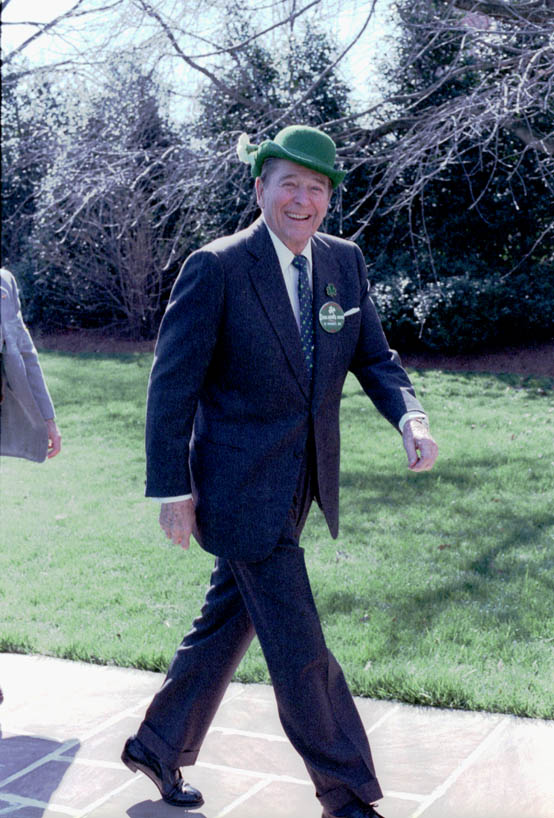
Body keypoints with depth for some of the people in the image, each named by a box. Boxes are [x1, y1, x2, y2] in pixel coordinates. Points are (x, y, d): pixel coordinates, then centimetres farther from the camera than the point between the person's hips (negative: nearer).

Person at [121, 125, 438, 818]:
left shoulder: (344, 262, 4)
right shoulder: (215, 269, -14)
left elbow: (374, 358, 7)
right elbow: (172, 384, -12)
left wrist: (410, 416, -14)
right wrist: (173, 489, -13)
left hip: (297, 488, 7)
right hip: (242, 488, -7)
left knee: (226, 624, 20)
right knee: (298, 648, 0)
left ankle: (157, 746, 40)